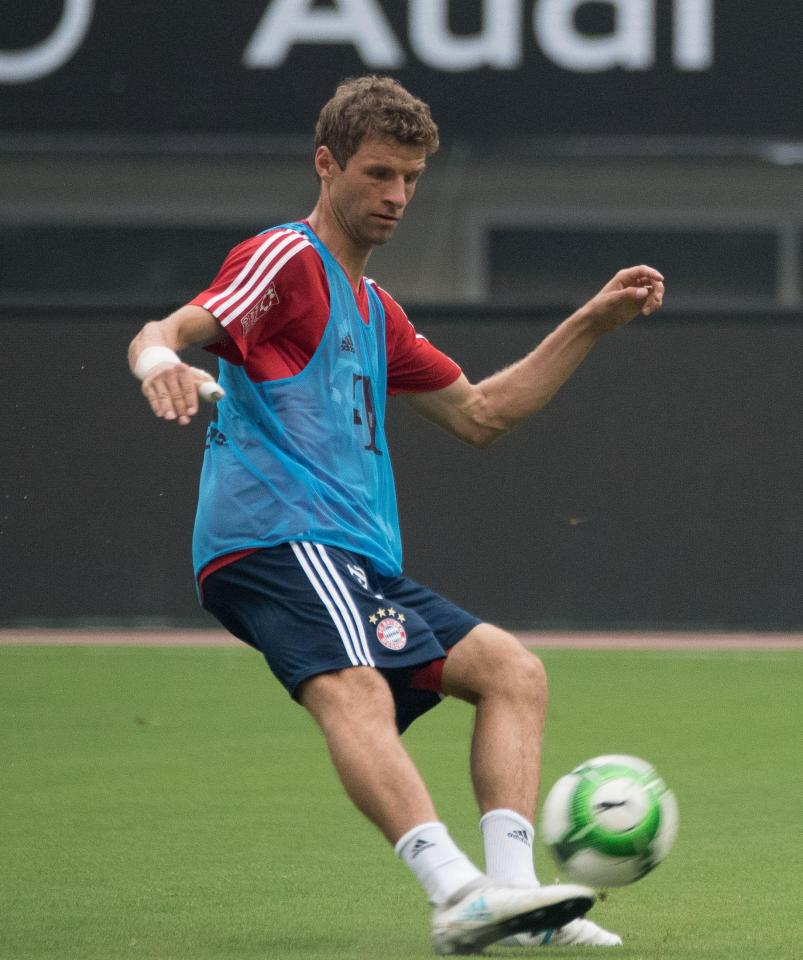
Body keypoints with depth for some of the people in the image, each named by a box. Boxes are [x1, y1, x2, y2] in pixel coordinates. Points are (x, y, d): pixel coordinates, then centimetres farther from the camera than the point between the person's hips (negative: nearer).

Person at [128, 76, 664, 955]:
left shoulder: (373, 312, 28)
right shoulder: (288, 261, 0)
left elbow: (479, 415, 34)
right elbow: (167, 333, -14)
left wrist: (589, 325, 29)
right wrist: (160, 360, -40)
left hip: (355, 560, 10)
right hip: (276, 541, -10)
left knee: (511, 670, 5)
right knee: (353, 692, -33)